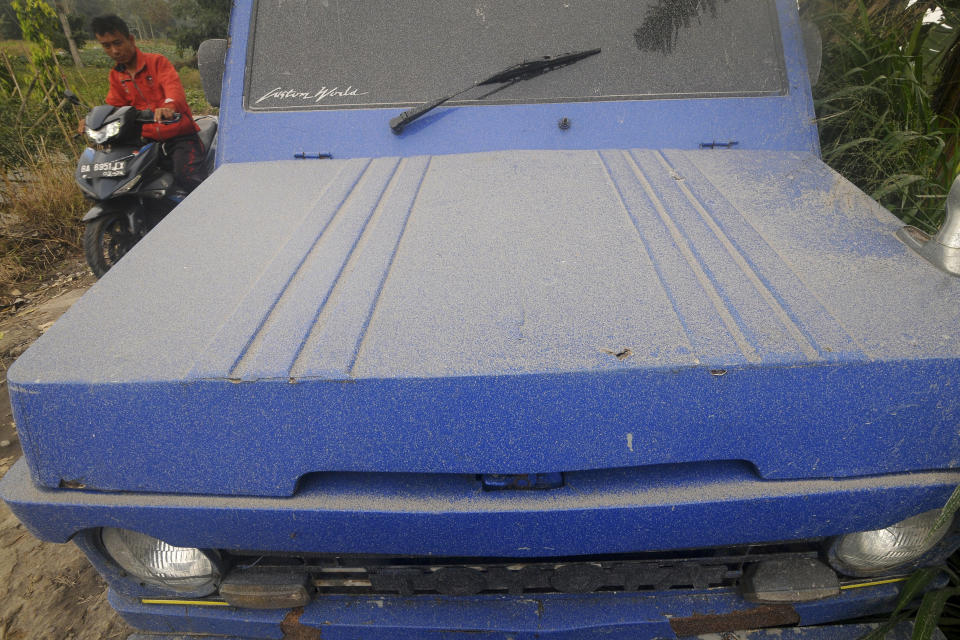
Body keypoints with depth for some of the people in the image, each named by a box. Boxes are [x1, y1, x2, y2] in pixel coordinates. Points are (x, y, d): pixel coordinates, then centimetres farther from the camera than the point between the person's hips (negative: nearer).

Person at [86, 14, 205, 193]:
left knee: (188, 177, -32)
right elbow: (113, 106, 13)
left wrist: (169, 106, -43)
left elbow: (174, 87, -19)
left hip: (179, 136, -6)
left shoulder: (156, 61, -2)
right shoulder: (116, 76, 17)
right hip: (149, 140, 7)